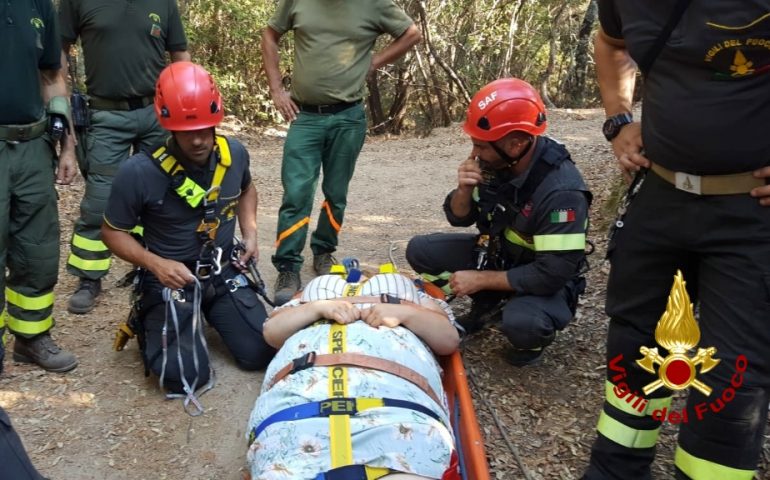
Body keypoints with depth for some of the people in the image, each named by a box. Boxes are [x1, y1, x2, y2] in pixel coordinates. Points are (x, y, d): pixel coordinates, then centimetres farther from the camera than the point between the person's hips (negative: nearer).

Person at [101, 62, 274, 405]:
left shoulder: (235, 154, -7)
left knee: (262, 354, -6)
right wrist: (156, 264, -24)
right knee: (186, 377, -16)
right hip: (170, 278, -4)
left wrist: (250, 232, 1)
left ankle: (208, 318, 25)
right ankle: (150, 323, 17)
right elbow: (113, 232, -8)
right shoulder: (139, 173, -23)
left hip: (223, 272, 4)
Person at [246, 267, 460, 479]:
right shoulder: (318, 289, 41)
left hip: (395, 392, 0)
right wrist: (318, 308, 9)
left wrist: (404, 313, 7)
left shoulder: (402, 287, 38)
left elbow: (450, 338, 24)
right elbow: (271, 332, 25)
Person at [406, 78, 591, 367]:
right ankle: (487, 303, 11)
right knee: (420, 250, -6)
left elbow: (553, 274, -31)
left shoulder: (560, 189, -33)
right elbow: (459, 218, -2)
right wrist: (464, 189, -25)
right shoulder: (494, 162, -14)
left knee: (521, 324, -37)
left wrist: (480, 279, -24)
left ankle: (535, 335, 1)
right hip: (497, 253, 6)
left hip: (546, 281, -6)